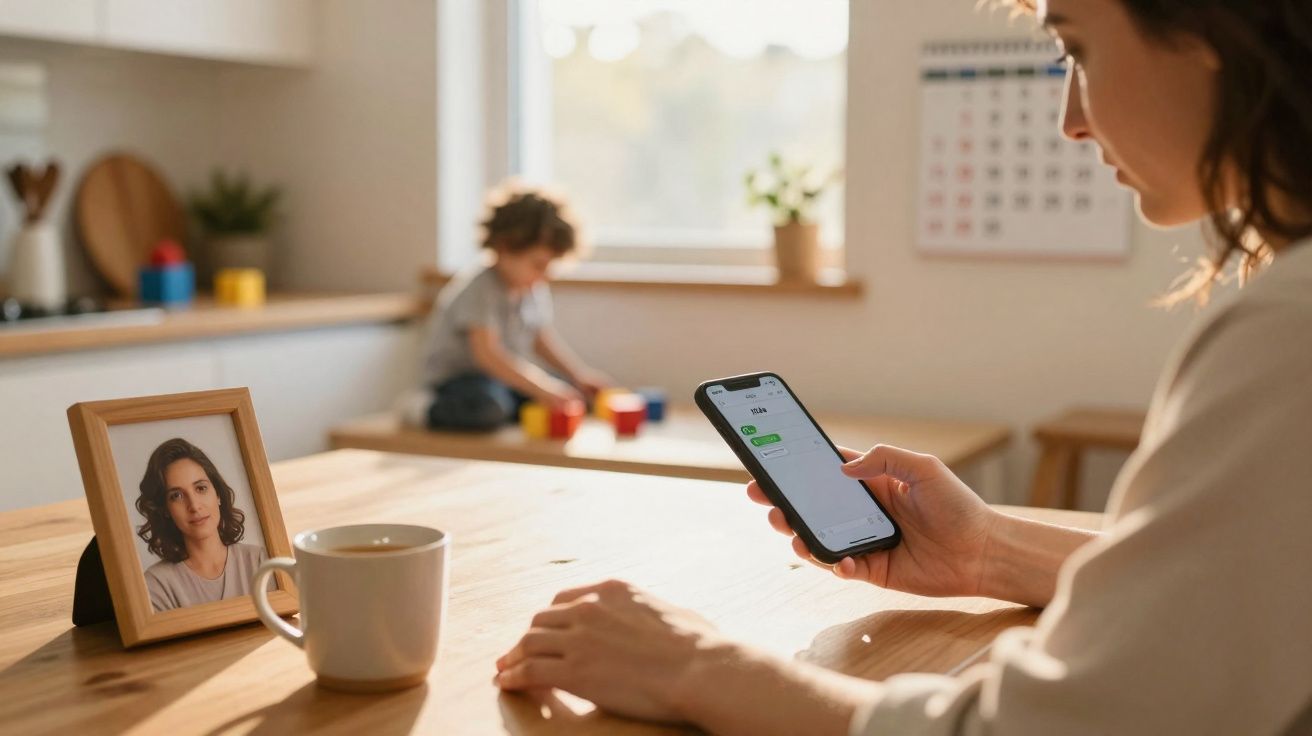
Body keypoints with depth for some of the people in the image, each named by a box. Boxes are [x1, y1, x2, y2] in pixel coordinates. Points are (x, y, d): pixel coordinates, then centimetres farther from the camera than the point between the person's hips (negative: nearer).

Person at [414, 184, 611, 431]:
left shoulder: (535, 289, 3)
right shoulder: (480, 290, -23)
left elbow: (542, 337, 15)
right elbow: (487, 353, -34)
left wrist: (580, 375, 1)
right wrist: (541, 386, -41)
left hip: (509, 377, 8)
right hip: (458, 379, -8)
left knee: (572, 396, -4)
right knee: (489, 407, -40)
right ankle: (428, 411, -13)